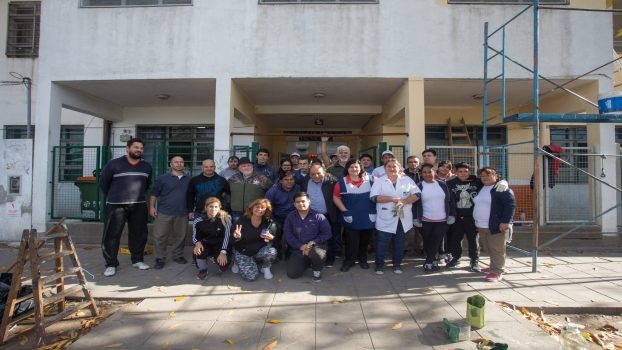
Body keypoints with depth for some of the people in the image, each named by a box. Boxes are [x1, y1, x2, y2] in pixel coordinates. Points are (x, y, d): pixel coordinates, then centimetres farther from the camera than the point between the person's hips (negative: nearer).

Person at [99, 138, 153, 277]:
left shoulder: (147, 167, 7)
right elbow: (103, 182, 5)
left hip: (139, 206, 3)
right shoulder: (114, 164, -3)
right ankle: (111, 264, 10)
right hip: (116, 206, -3)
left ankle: (138, 260, 22)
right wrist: (113, 197, 11)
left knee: (139, 234, 8)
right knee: (112, 235, -1)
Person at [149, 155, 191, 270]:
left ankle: (177, 255, 25)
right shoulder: (163, 178, 1)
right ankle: (160, 259, 10)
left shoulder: (189, 179, 10)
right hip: (164, 213, -2)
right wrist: (152, 207, -5)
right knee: (160, 236, -1)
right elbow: (154, 193, 3)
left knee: (179, 236, 9)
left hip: (182, 214, 2)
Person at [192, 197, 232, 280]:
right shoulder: (198, 220, -12)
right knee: (198, 250, -32)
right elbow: (195, 236, -2)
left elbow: (227, 236, -17)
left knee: (223, 265, -22)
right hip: (206, 244, 1)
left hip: (220, 246, -1)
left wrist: (223, 252, -24)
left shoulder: (225, 218, -18)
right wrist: (198, 243, -26)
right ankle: (203, 270, -1)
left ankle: (215, 257, 18)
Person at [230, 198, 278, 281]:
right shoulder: (242, 221, -13)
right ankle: (238, 262, 13)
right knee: (251, 276, -20)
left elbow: (275, 237, 3)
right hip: (243, 252, -1)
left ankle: (266, 268, 2)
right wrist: (237, 237, -31)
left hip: (260, 251, 2)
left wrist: (271, 238, -21)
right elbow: (232, 240, -7)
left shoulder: (269, 222, -8)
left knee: (272, 251, -32)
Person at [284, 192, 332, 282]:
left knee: (317, 253, -38)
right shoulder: (290, 217, 0)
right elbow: (288, 235, -3)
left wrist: (311, 243, -19)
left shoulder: (318, 216, -9)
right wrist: (301, 246, -16)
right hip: (298, 250, 3)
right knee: (292, 274, -6)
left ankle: (317, 271, -2)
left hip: (316, 246, -3)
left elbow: (327, 234, -10)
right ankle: (307, 262, 27)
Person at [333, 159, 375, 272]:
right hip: (351, 217, -2)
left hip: (368, 216, 2)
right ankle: (349, 261, 18)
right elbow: (336, 197, 0)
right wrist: (344, 210, -7)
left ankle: (363, 259, 31)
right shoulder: (342, 182, -2)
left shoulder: (369, 179, 1)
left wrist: (374, 210, 0)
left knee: (365, 239, 14)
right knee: (351, 240, 2)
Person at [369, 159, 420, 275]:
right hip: (385, 220, -2)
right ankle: (379, 265, 19)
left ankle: (397, 264, 28)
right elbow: (374, 197, -13)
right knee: (382, 243, 4)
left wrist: (403, 202, -17)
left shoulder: (407, 180, 6)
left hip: (403, 219, 2)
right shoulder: (379, 181, 0)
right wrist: (393, 199, -18)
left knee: (399, 243, 13)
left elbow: (416, 195, -1)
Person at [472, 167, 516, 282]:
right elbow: (476, 204, 25)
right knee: (490, 250, 16)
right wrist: (477, 221, 21)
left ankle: (497, 272, 6)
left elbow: (511, 204, -17)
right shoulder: (481, 189, 15)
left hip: (496, 226, -8)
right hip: (482, 226, 8)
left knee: (497, 250, -1)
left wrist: (505, 221, -21)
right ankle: (494, 268, 28)